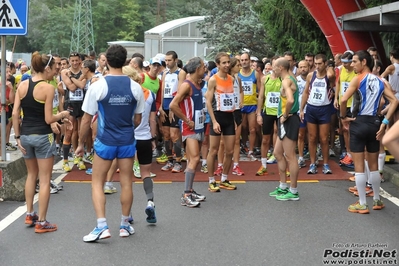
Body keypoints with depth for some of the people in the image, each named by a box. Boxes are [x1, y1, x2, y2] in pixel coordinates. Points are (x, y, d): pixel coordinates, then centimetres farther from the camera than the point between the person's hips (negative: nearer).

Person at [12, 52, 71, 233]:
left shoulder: (22, 85, 2)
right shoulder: (48, 88, -14)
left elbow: (15, 114, 1)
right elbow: (48, 119, -15)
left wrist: (18, 137, 7)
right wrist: (62, 115, 4)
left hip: (25, 135, 6)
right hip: (43, 136, -6)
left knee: (31, 174, 24)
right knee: (44, 180, 4)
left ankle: (29, 214, 29)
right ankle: (41, 222, 8)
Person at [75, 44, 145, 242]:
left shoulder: (98, 86, -11)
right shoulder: (135, 87, -3)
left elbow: (86, 119, -7)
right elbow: (137, 120, 6)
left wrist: (81, 143, 6)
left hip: (105, 141, -2)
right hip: (127, 141, 3)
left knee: (97, 183, 9)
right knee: (126, 183, 13)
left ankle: (102, 227, 0)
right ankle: (125, 225, 23)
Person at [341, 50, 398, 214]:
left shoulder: (358, 79, -8)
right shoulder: (381, 81, 8)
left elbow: (343, 100, -19)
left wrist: (343, 117, -4)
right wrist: (384, 123, -1)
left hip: (359, 123, -5)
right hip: (374, 123, 5)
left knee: (359, 166, 2)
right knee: (374, 165, 18)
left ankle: (362, 205, 5)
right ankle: (377, 200, 27)